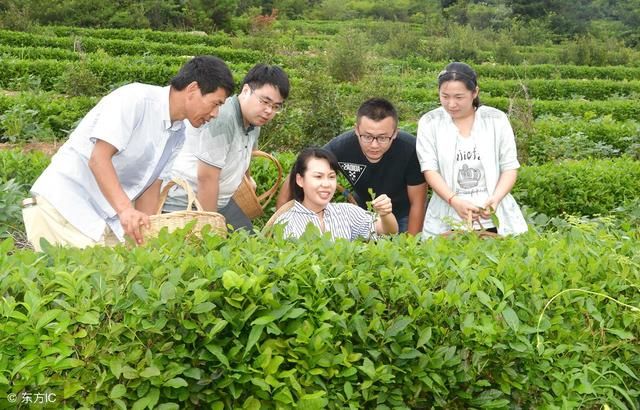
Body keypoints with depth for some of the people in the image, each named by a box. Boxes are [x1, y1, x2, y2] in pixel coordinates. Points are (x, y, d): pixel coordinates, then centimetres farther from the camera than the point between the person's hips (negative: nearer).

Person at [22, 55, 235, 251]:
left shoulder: (178, 134, 6)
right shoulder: (135, 98, -18)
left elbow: (150, 186, 6)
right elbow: (99, 158, -25)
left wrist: (146, 234, -6)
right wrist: (126, 209, -37)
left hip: (109, 216, 7)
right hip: (63, 205, -7)